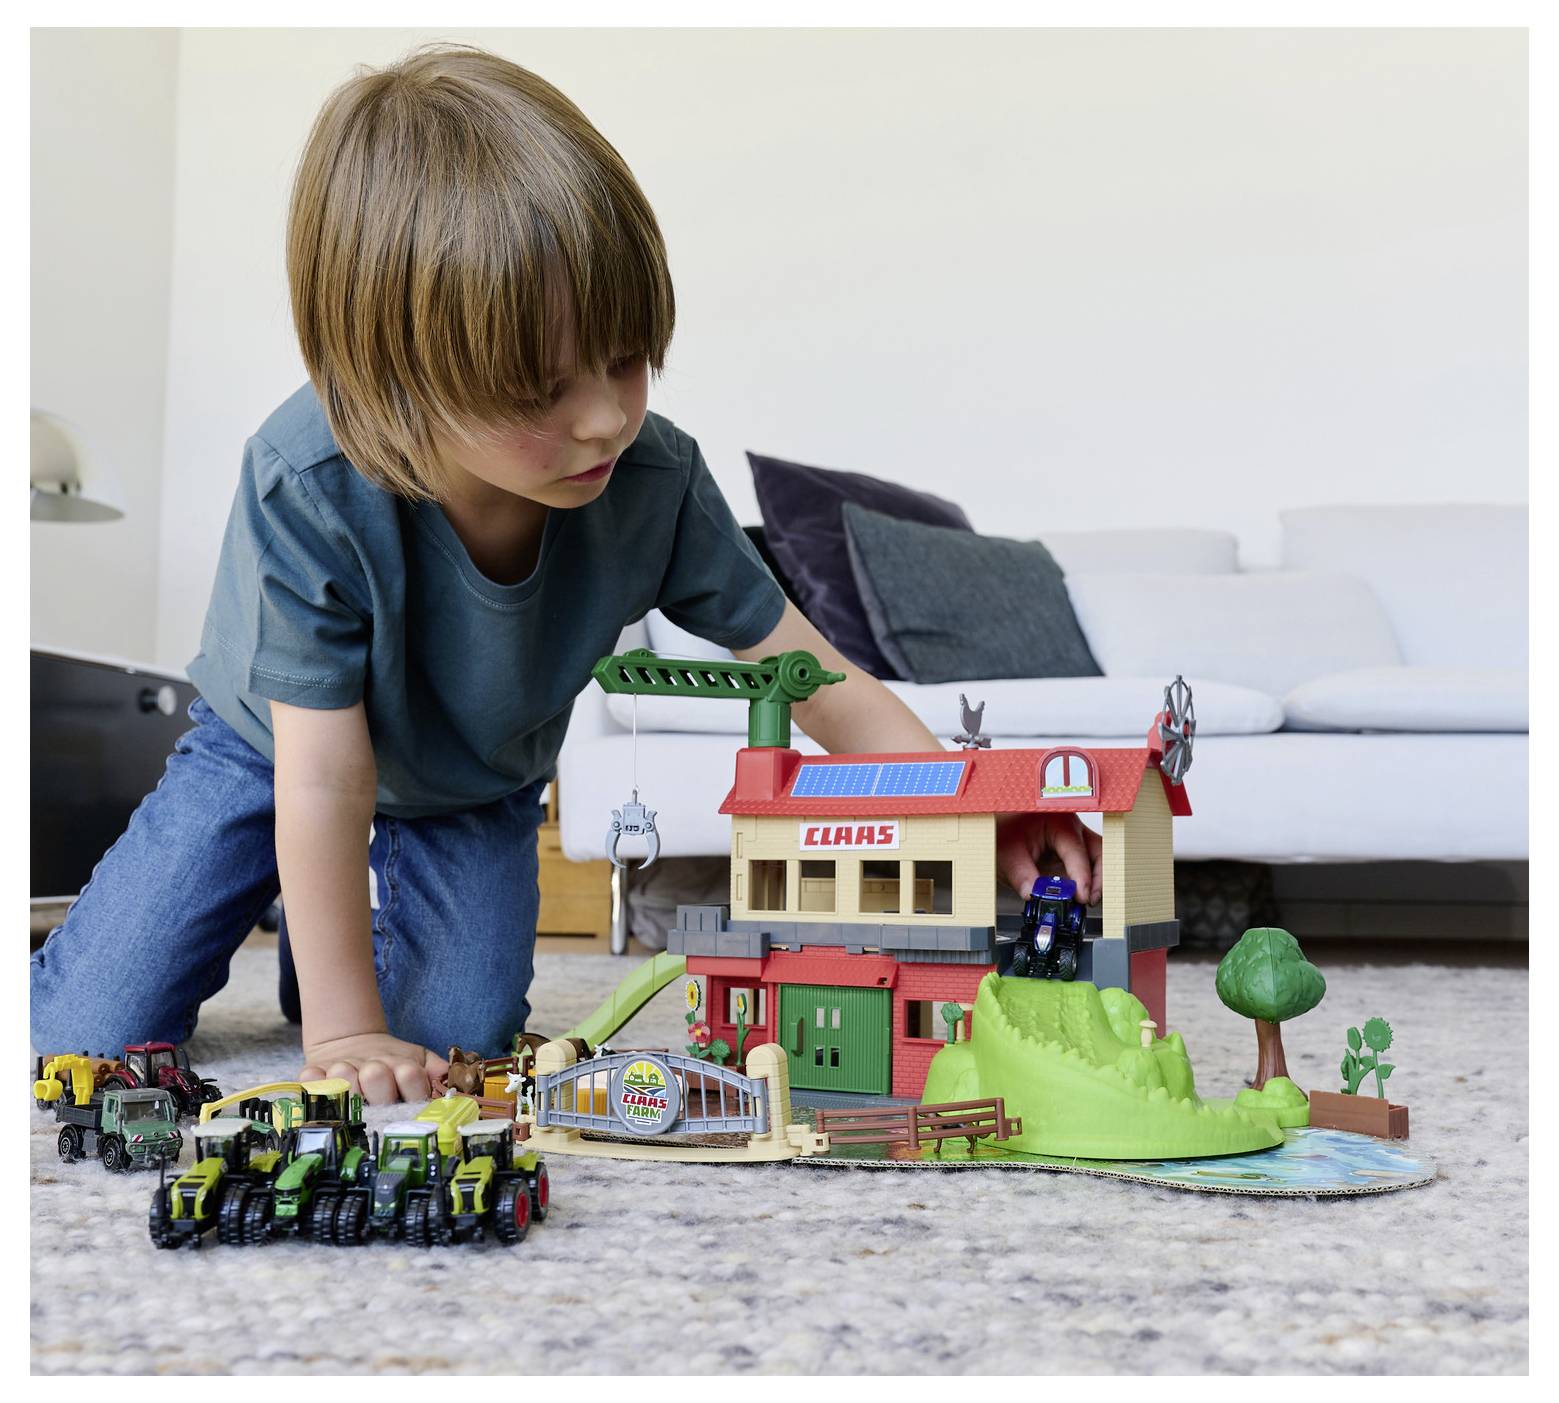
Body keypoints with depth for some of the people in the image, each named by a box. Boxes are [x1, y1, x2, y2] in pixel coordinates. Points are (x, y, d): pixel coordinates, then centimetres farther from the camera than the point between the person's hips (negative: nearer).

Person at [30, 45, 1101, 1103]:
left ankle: (380, 926, 23)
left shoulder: (653, 481, -32)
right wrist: (345, 1032, -32)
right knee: (89, 1041, -6)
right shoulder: (308, 497, -41)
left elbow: (822, 682, -23)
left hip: (477, 785, 2)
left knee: (463, 1048, -9)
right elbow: (325, 781, -35)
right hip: (275, 751, -2)